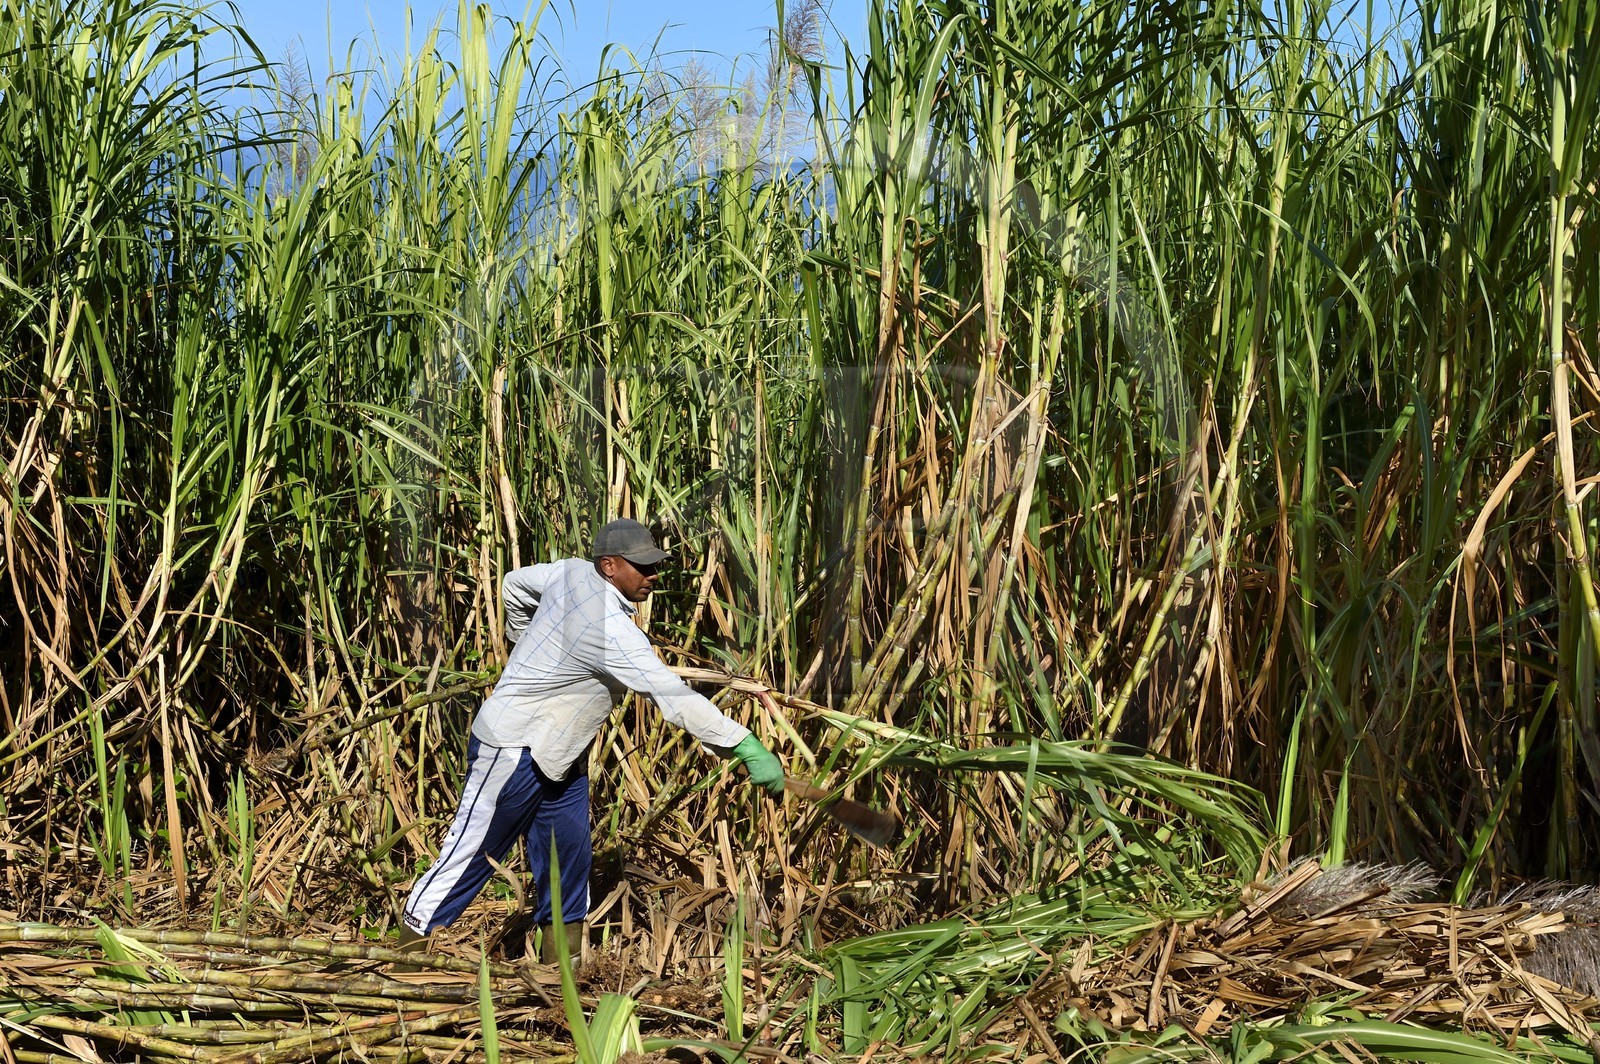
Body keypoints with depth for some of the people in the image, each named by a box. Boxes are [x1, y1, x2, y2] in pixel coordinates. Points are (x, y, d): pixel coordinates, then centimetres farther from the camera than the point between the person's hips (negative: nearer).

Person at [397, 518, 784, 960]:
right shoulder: (609, 628, -29)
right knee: (469, 858, -1)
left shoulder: (574, 573, -3)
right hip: (513, 752, -10)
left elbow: (516, 583, 17)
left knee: (570, 858, 8)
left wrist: (530, 650, 31)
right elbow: (675, 698, -33)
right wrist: (747, 747, -33)